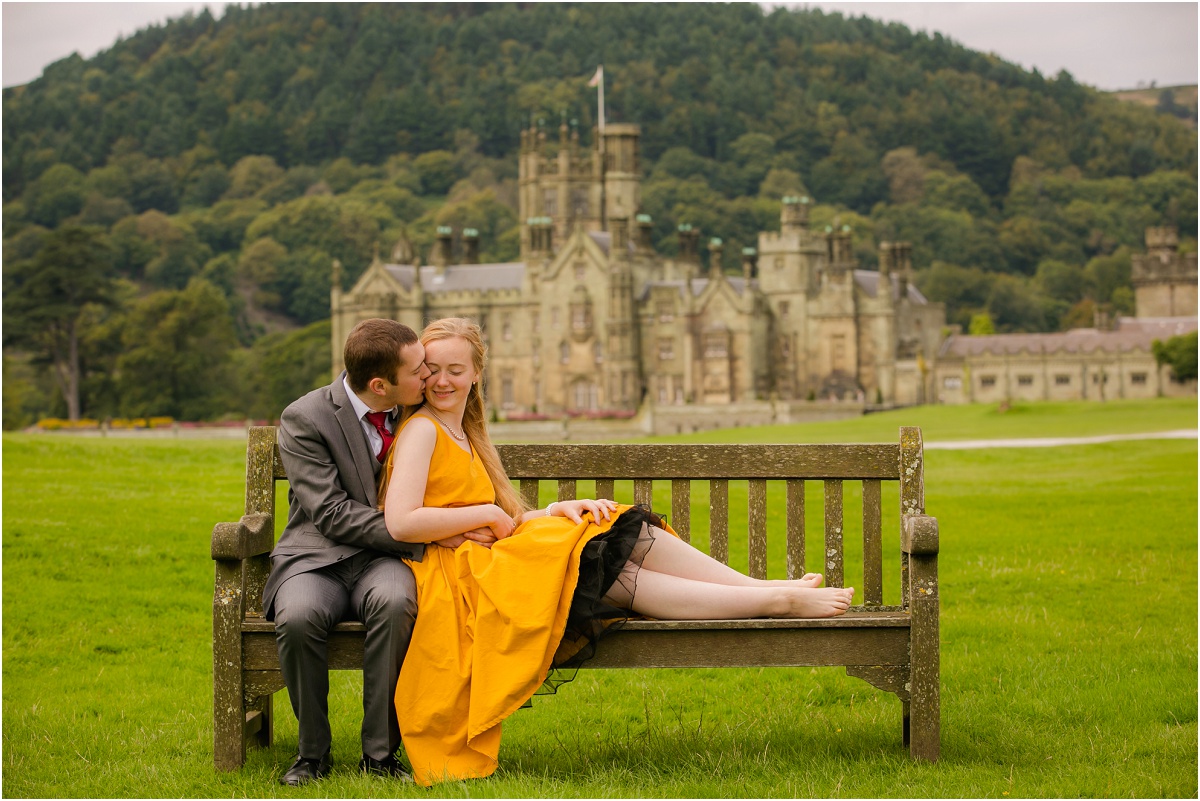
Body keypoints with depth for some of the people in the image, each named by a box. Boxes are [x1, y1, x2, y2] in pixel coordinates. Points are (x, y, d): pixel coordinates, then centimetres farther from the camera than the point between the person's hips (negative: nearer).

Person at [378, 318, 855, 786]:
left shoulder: (466, 435, 23)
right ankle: (779, 602, -19)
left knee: (632, 539, -7)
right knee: (617, 576, -20)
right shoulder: (421, 430, -6)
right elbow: (400, 523, -20)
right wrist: (488, 514, -11)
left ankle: (766, 587, -10)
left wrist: (556, 510, -3)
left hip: (496, 557, 9)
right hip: (459, 575, -9)